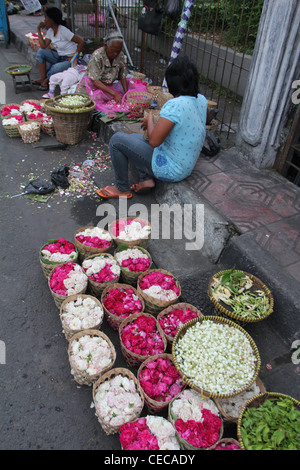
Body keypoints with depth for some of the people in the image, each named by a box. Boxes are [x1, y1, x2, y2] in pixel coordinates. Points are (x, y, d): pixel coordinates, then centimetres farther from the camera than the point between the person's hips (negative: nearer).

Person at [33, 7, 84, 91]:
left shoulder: (63, 31, -19)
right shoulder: (50, 31, 4)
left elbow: (81, 42, -21)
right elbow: (43, 46, -4)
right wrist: (39, 30, -3)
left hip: (69, 59, -8)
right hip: (59, 57, 8)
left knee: (55, 68, -35)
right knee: (40, 52, -7)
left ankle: (46, 80, -2)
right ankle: (42, 78, -6)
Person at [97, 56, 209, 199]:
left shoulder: (175, 105, -27)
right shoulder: (201, 100, -2)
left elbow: (154, 141, -28)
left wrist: (150, 120, -7)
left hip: (169, 170, -8)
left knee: (117, 140, 0)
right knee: (134, 137, 22)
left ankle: (122, 189, 11)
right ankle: (146, 179, 10)